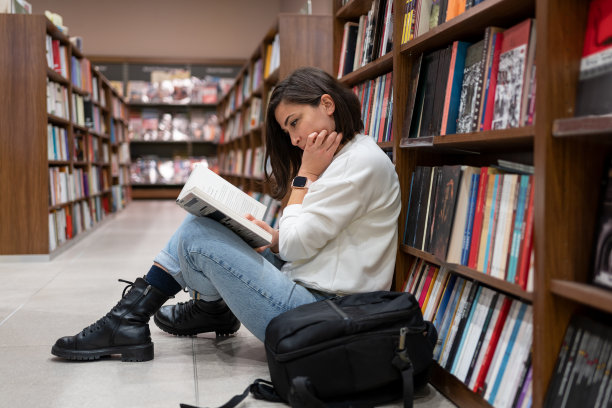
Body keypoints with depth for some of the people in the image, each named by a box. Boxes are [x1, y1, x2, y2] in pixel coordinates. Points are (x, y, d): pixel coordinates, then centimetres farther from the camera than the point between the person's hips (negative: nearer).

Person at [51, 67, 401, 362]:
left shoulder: (362, 162, -16)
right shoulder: (345, 157, 15)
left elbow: (295, 245, -17)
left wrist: (306, 174, -8)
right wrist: (272, 239, -1)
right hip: (308, 288, 9)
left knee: (196, 236, -8)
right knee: (201, 220, 10)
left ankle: (128, 324, 10)